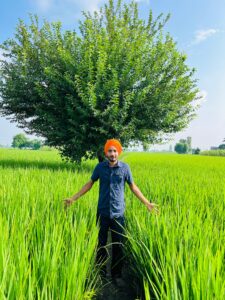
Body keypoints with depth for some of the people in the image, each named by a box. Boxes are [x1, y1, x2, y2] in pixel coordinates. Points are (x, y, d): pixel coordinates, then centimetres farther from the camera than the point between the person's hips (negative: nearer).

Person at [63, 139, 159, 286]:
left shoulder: (125, 167, -6)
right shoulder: (100, 167, -5)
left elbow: (133, 186, 4)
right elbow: (90, 183, 6)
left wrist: (147, 203, 3)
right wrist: (74, 198, 2)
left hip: (118, 213, 0)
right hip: (102, 212, 1)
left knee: (118, 245, 10)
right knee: (100, 243, 13)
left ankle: (117, 274, 30)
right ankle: (100, 273, 33)